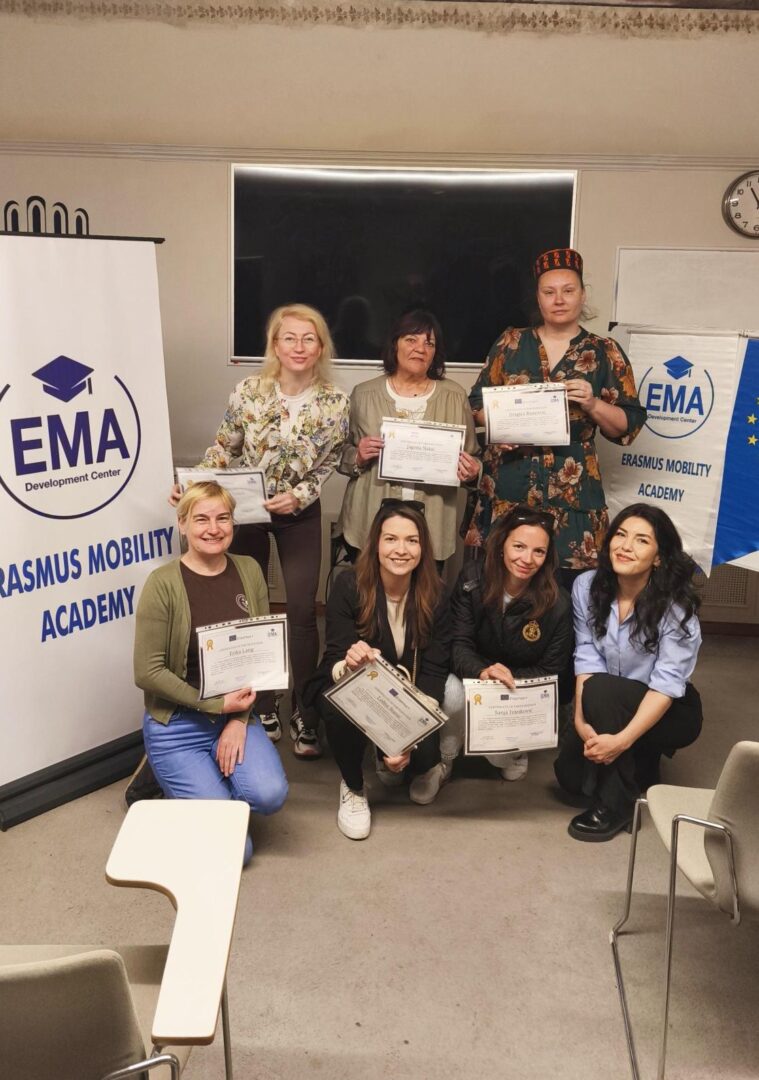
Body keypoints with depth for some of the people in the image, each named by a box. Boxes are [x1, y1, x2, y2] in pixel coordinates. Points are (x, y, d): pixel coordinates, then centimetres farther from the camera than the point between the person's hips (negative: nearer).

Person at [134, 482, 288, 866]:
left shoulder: (249, 571, 0)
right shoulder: (163, 583, -14)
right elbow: (148, 672, -13)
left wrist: (239, 719, -10)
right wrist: (216, 705, -16)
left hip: (236, 714, 4)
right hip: (177, 723, -4)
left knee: (270, 795, -21)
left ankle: (209, 780, 13)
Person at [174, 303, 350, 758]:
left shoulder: (335, 403, -11)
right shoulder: (249, 391, -10)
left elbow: (327, 465, -5)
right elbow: (224, 449, -1)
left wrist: (298, 495, -20)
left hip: (299, 515, -1)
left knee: (302, 611, -3)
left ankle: (304, 714, 12)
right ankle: (262, 707, 26)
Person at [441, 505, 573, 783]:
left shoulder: (558, 605, -19)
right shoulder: (473, 579, -16)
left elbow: (550, 671, -9)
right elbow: (457, 643, -16)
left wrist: (508, 678, -25)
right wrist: (482, 671, -38)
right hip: (475, 675, 1)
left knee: (511, 769, -23)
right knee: (454, 692, -34)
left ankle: (512, 752, 18)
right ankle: (440, 762, -5)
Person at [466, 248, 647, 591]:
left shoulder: (604, 352, 5)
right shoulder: (510, 343, 10)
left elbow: (628, 425, 4)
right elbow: (478, 402, 12)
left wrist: (593, 404, -14)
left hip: (571, 490, -1)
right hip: (506, 487, 1)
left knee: (564, 587, -5)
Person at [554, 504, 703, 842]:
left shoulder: (676, 606, -23)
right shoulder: (587, 587, -11)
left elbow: (667, 684, -26)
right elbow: (586, 656, -15)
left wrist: (622, 739, -36)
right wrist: (581, 720, -29)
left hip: (668, 711, -5)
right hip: (608, 707, 5)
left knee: (602, 690, -31)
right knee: (569, 772, -10)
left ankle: (616, 803, -16)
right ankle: (637, 765, 21)